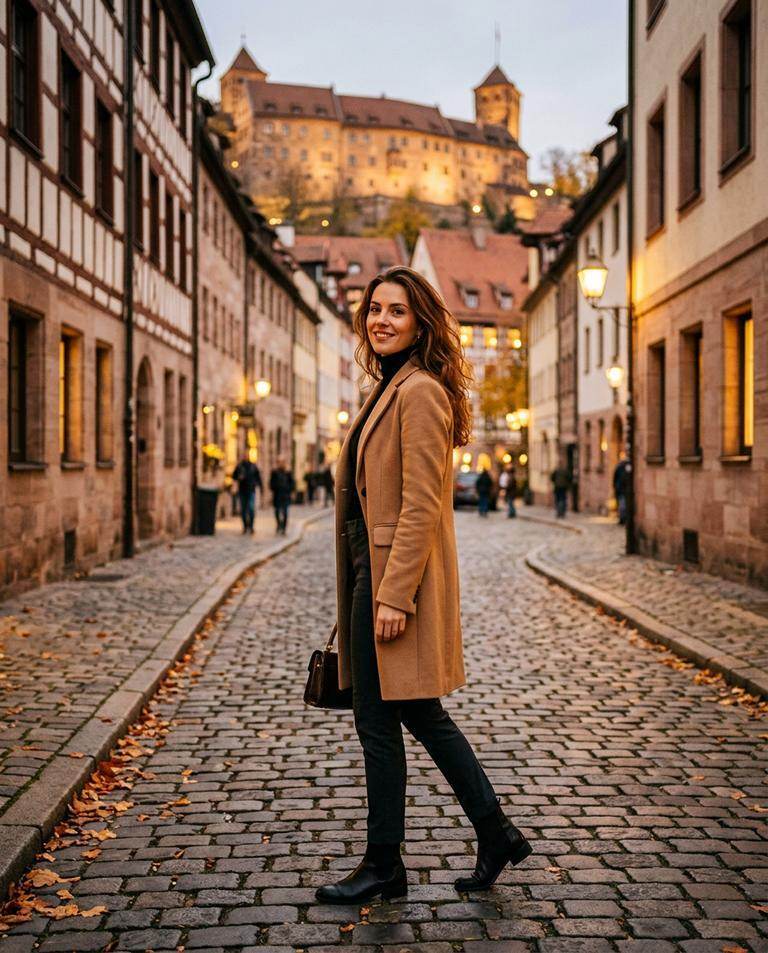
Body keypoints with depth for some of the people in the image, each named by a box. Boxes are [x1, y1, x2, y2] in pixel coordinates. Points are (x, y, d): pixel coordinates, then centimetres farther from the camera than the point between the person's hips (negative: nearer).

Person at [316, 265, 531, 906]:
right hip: (375, 573, 10)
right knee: (421, 714, 15)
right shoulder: (391, 390, 16)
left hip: (396, 576, -10)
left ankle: (384, 866, 15)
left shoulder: (421, 392, -14)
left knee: (379, 721, 0)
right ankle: (497, 835, 26)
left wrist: (393, 595, -23)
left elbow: (421, 505, -20)